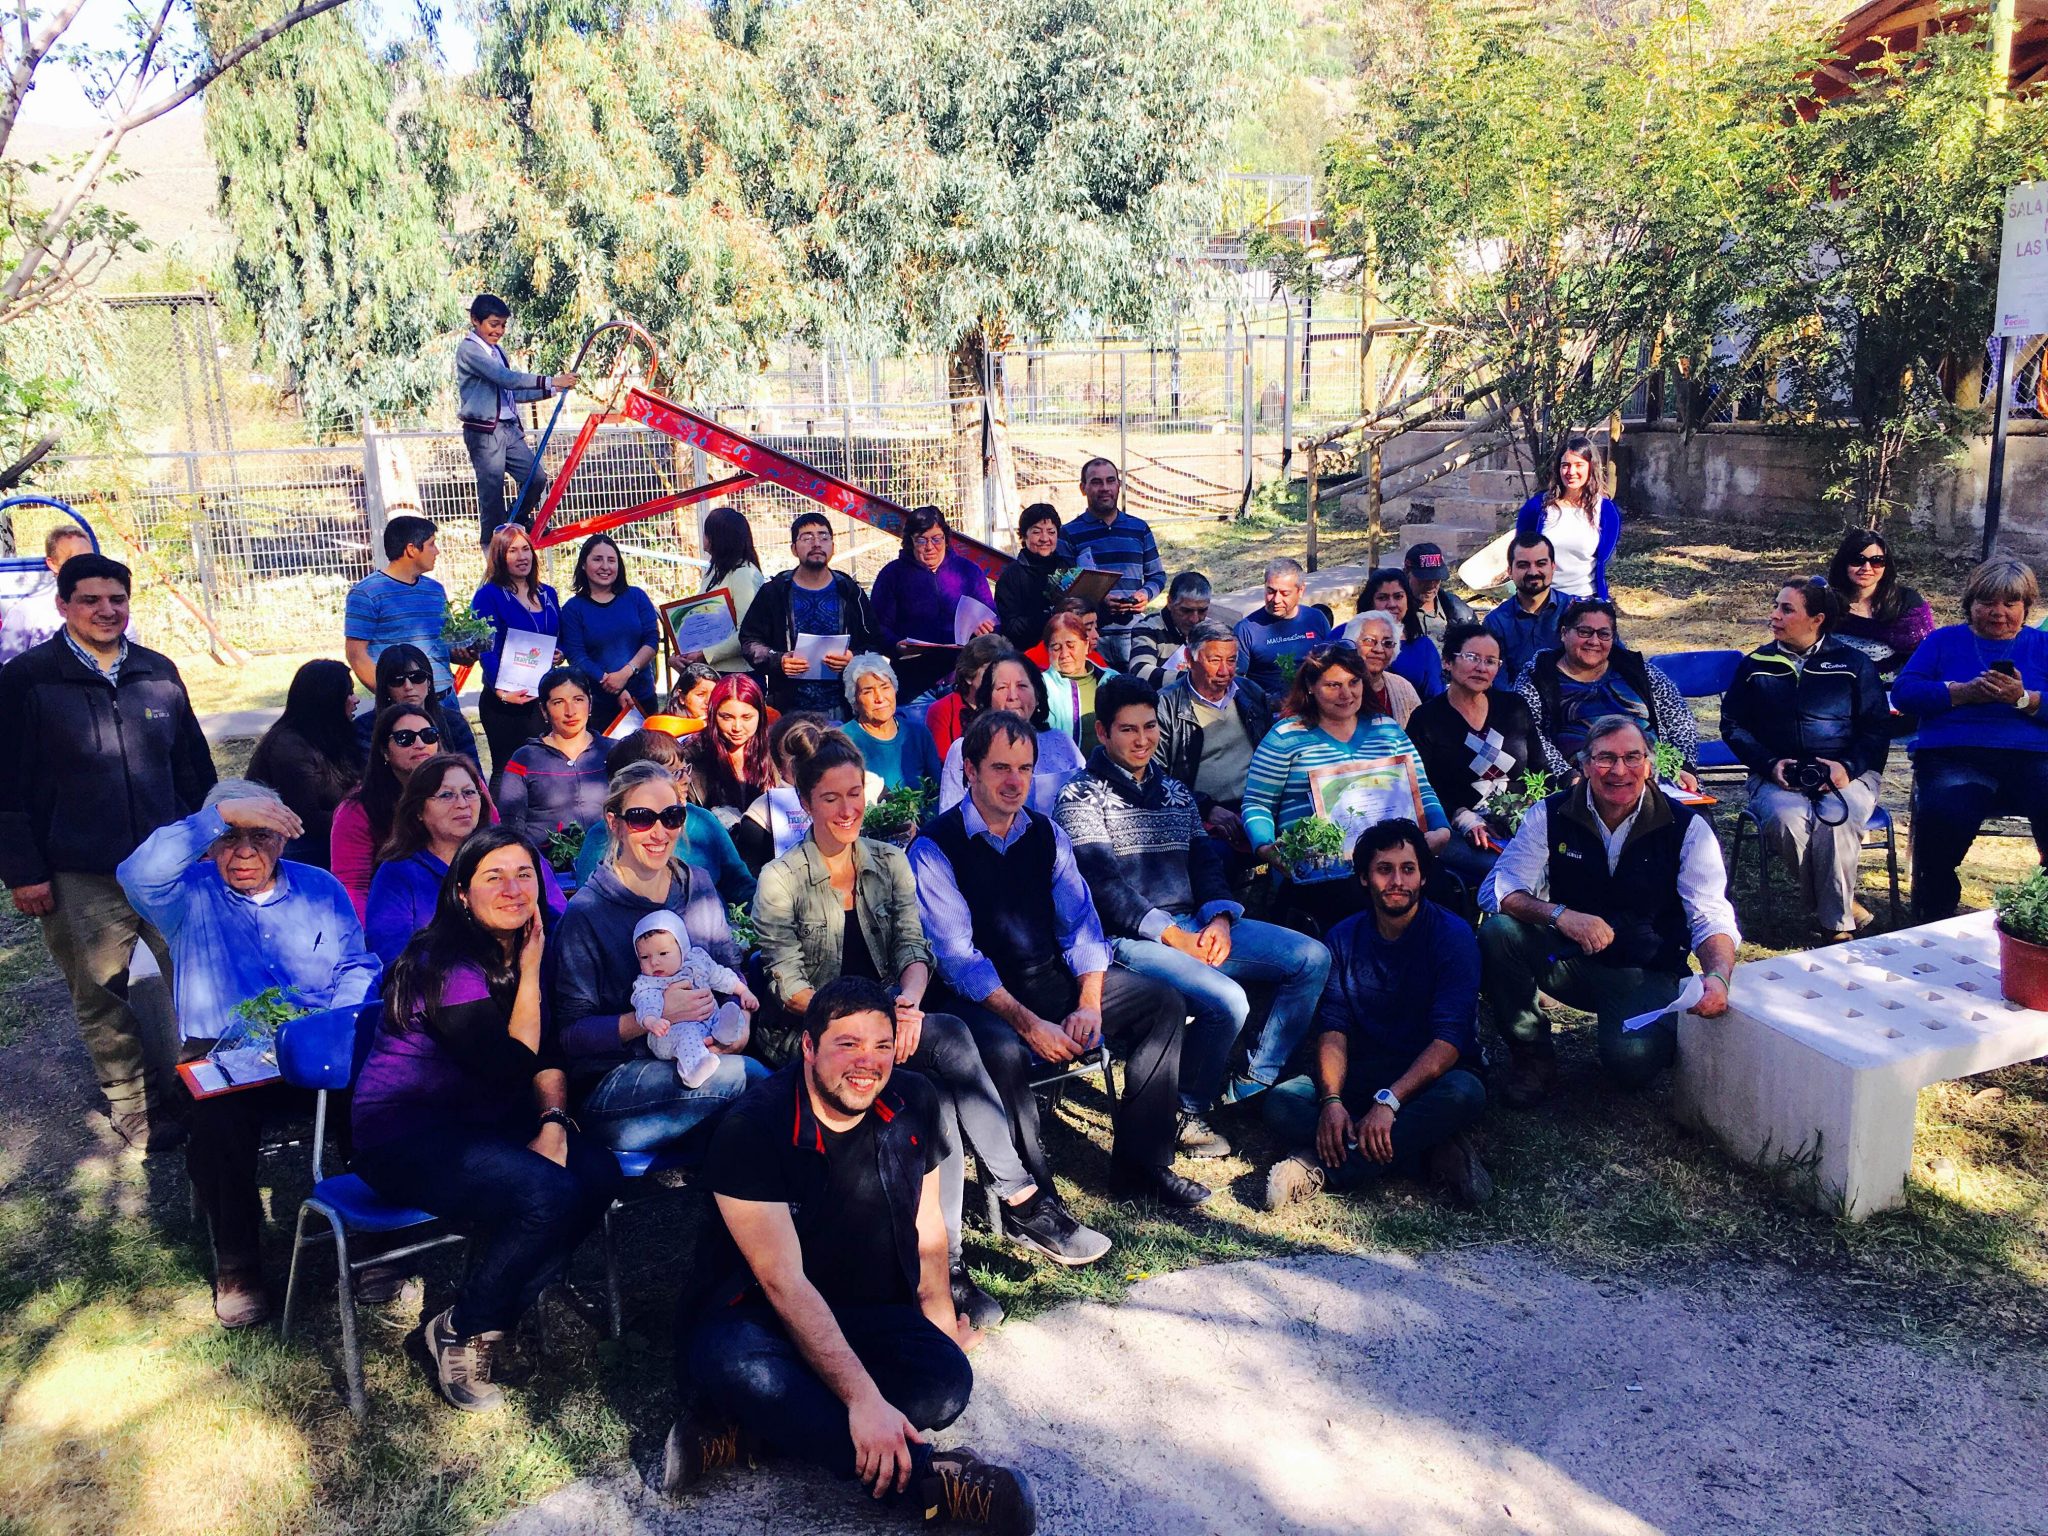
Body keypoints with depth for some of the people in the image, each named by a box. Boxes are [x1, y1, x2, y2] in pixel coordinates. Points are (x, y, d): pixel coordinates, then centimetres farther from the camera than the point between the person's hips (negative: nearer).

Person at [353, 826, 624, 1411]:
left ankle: (491, 1317, -1)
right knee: (549, 1196, -29)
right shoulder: (446, 964, -20)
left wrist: (554, 1123, -11)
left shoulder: (521, 952, 5)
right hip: (405, 1136, -8)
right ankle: (458, 1333, -4)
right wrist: (529, 974, -18)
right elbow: (513, 1068, -22)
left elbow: (549, 1055, 6)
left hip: (481, 1121, 8)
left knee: (599, 1174, -17)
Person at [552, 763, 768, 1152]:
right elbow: (572, 1034, -9)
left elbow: (732, 969, 15)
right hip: (609, 1086, -5)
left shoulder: (698, 886, 8)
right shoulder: (586, 912, -7)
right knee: (747, 1075, -31)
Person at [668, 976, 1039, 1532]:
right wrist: (862, 1398, -33)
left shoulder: (913, 1104, -4)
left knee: (948, 1381, -28)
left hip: (876, 1315, 4)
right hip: (766, 1316, -3)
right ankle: (923, 1476, -33)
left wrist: (942, 1329, 0)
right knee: (727, 1357, -38)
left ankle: (741, 1425, -21)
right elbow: (783, 1280, -25)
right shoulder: (752, 1128, -19)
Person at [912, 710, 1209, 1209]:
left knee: (1163, 1001, -7)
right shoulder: (935, 848, -9)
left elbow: (1080, 922, 7)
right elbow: (957, 956, -16)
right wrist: (1028, 1023, -24)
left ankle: (1140, 1165, -1)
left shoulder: (1045, 832, 9)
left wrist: (1088, 1003, -10)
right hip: (984, 997, -6)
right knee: (1001, 1050, -38)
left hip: (1055, 979, 6)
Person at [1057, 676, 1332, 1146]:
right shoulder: (1081, 796, -2)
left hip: (1195, 926, 7)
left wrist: (1220, 920, -7)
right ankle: (1188, 1111, -6)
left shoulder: (1176, 792, 20)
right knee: (1226, 1001, -30)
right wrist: (1172, 936, -17)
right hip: (1127, 939, -7)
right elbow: (1103, 884, -11)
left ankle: (1252, 1083, 2)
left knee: (1311, 958, -5)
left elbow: (1205, 861, 14)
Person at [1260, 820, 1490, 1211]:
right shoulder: (1344, 937, 3)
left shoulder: (1452, 934, -10)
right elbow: (1332, 1028, -5)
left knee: (1464, 1095, -38)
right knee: (1281, 1103, -23)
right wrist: (1332, 1100, -25)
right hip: (1363, 1074, 3)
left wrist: (1388, 1101, -32)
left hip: (1432, 1075, -3)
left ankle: (1322, 1170, -35)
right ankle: (1432, 1154, -26)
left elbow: (1449, 1037, -19)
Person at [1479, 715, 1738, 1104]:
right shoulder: (1550, 815, -7)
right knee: (1496, 932, -28)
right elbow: (1497, 889, -13)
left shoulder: (1687, 829, -9)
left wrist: (1719, 977, -37)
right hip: (1567, 958, 2)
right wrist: (1560, 915, -33)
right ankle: (1531, 1055, -7)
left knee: (1632, 1061, -31)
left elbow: (1711, 918, -14)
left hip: (1646, 974, -1)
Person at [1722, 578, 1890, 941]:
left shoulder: (1854, 663, 10)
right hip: (1777, 776, 1)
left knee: (1835, 821, -34)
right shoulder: (1756, 665, 13)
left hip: (1846, 774, -1)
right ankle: (1844, 907, -14)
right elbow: (1733, 725, 10)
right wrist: (1769, 764, -6)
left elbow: (1877, 727, 8)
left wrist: (1848, 767, -10)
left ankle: (1837, 924, -16)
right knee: (1786, 818, -34)